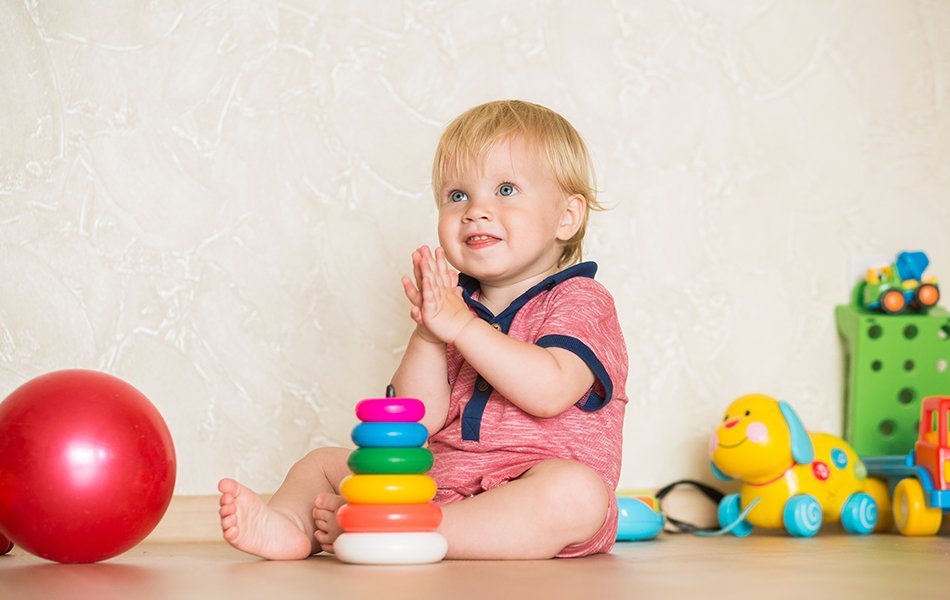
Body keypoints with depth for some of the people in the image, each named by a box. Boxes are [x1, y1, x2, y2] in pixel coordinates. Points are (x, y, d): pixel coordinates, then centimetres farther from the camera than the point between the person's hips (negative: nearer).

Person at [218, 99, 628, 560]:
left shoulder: (580, 300, -1)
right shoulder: (454, 303, 16)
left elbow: (550, 392, -21)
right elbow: (420, 418, 4)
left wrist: (460, 324, -20)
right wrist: (427, 334, -12)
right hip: (438, 483, 6)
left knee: (576, 491, -38)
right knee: (322, 464, 6)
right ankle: (287, 523, -28)